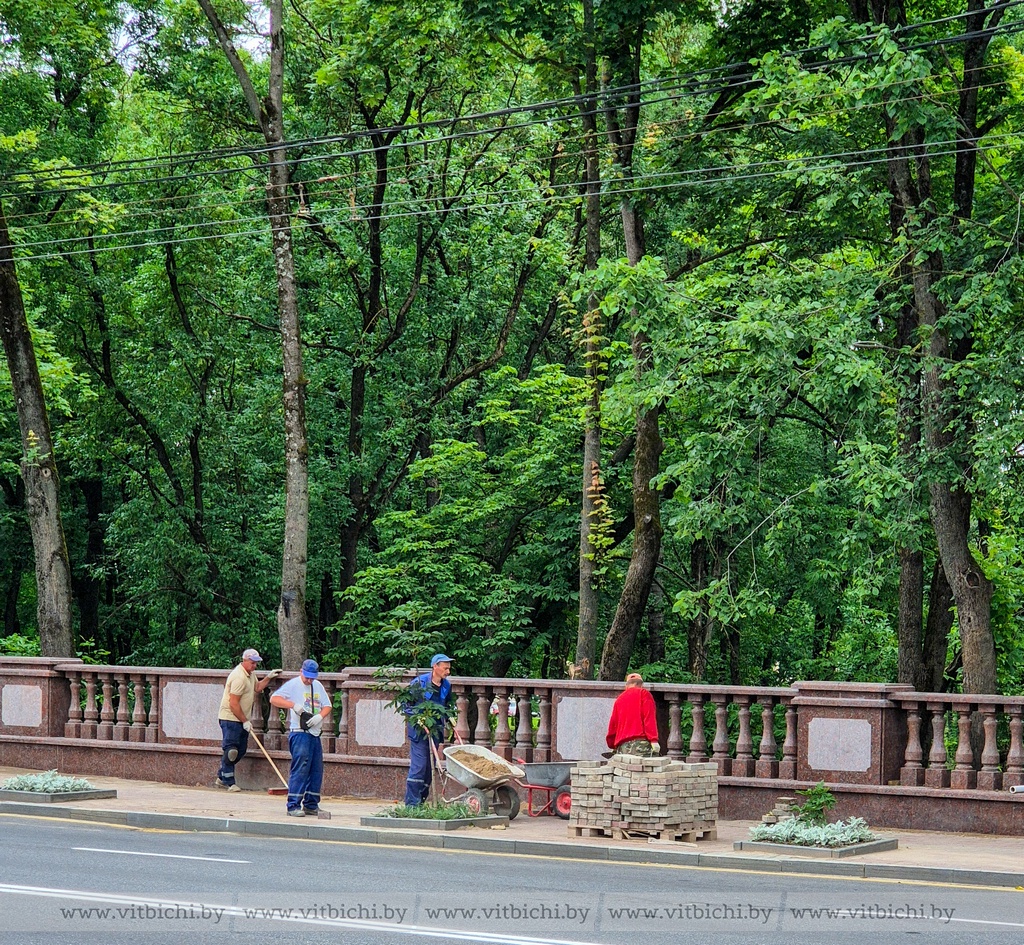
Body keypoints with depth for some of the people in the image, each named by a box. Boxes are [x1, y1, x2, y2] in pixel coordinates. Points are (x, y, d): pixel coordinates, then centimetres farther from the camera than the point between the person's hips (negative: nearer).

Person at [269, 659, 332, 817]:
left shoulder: (318, 686, 16)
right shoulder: (293, 685, -3)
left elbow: (327, 706, 15)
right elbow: (274, 699, -11)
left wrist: (319, 716, -7)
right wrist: (293, 704, -22)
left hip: (315, 734, 7)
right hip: (299, 734, -7)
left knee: (316, 770, 8)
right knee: (300, 769, -12)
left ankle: (311, 805, 16)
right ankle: (293, 806, -10)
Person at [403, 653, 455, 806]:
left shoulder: (446, 685, 7)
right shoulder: (419, 683, -10)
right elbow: (407, 706, -6)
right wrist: (420, 722, -15)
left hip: (435, 730, 6)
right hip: (418, 730, -6)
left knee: (430, 767, 8)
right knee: (418, 766, -11)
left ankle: (421, 801, 15)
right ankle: (411, 804, -9)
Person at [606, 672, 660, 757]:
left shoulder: (619, 699, 20)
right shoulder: (643, 694, 5)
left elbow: (613, 724, 21)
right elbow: (649, 717, -6)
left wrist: (612, 745, 31)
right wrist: (653, 740, -12)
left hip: (622, 745, 5)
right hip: (641, 743, -5)